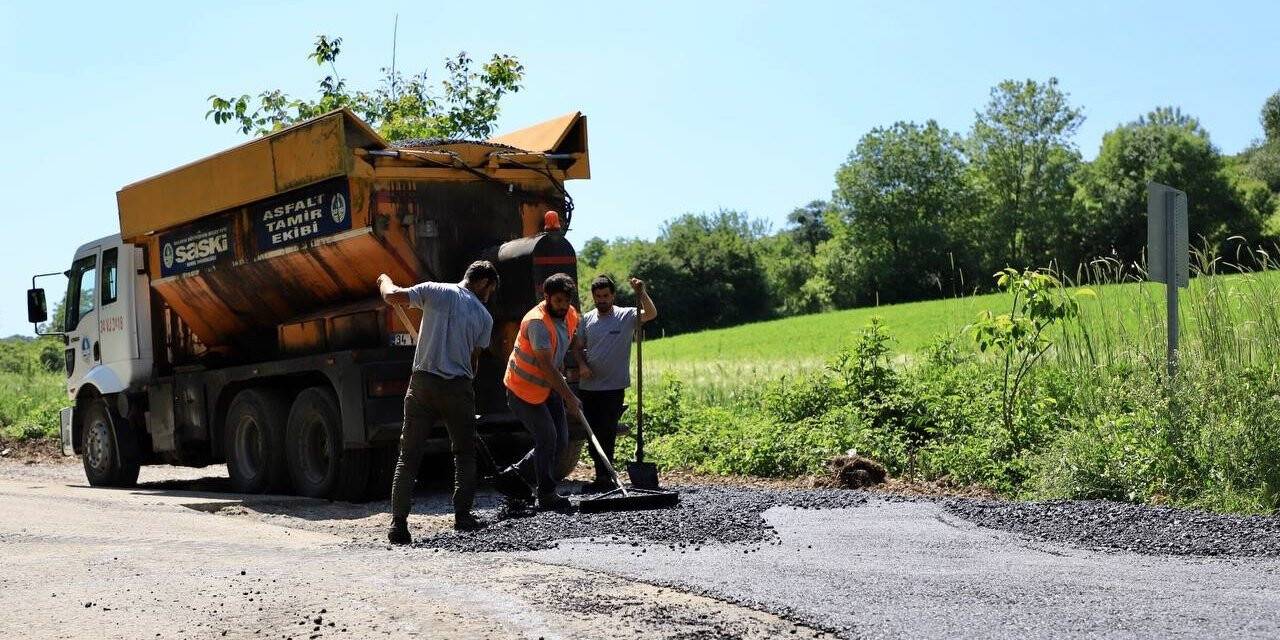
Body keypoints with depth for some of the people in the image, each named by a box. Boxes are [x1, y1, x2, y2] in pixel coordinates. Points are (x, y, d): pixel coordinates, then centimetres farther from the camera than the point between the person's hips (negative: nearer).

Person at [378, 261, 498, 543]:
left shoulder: (435, 291, 2)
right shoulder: (484, 316, 6)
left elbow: (392, 296, -3)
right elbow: (473, 359, 7)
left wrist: (384, 281, 18)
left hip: (423, 382, 0)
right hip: (458, 387, 0)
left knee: (408, 455, 4)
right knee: (464, 453, 18)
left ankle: (398, 522, -2)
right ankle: (462, 515, 15)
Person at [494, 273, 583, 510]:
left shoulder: (571, 315, 1)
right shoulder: (537, 322, -26)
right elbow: (546, 365, -30)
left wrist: (560, 375, 12)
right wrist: (569, 397, -30)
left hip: (548, 387, 9)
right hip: (523, 390, -8)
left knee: (561, 442, 6)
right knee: (547, 439, -11)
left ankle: (514, 477, 19)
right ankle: (547, 496, 3)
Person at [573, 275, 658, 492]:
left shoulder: (626, 316, -3)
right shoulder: (586, 319, 9)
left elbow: (651, 314, -19)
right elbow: (578, 348, 15)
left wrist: (641, 292, -31)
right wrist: (582, 365, -4)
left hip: (614, 387, -5)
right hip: (588, 386, 5)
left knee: (607, 433, -5)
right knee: (594, 433, 10)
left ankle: (604, 478, 2)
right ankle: (604, 477, 20)